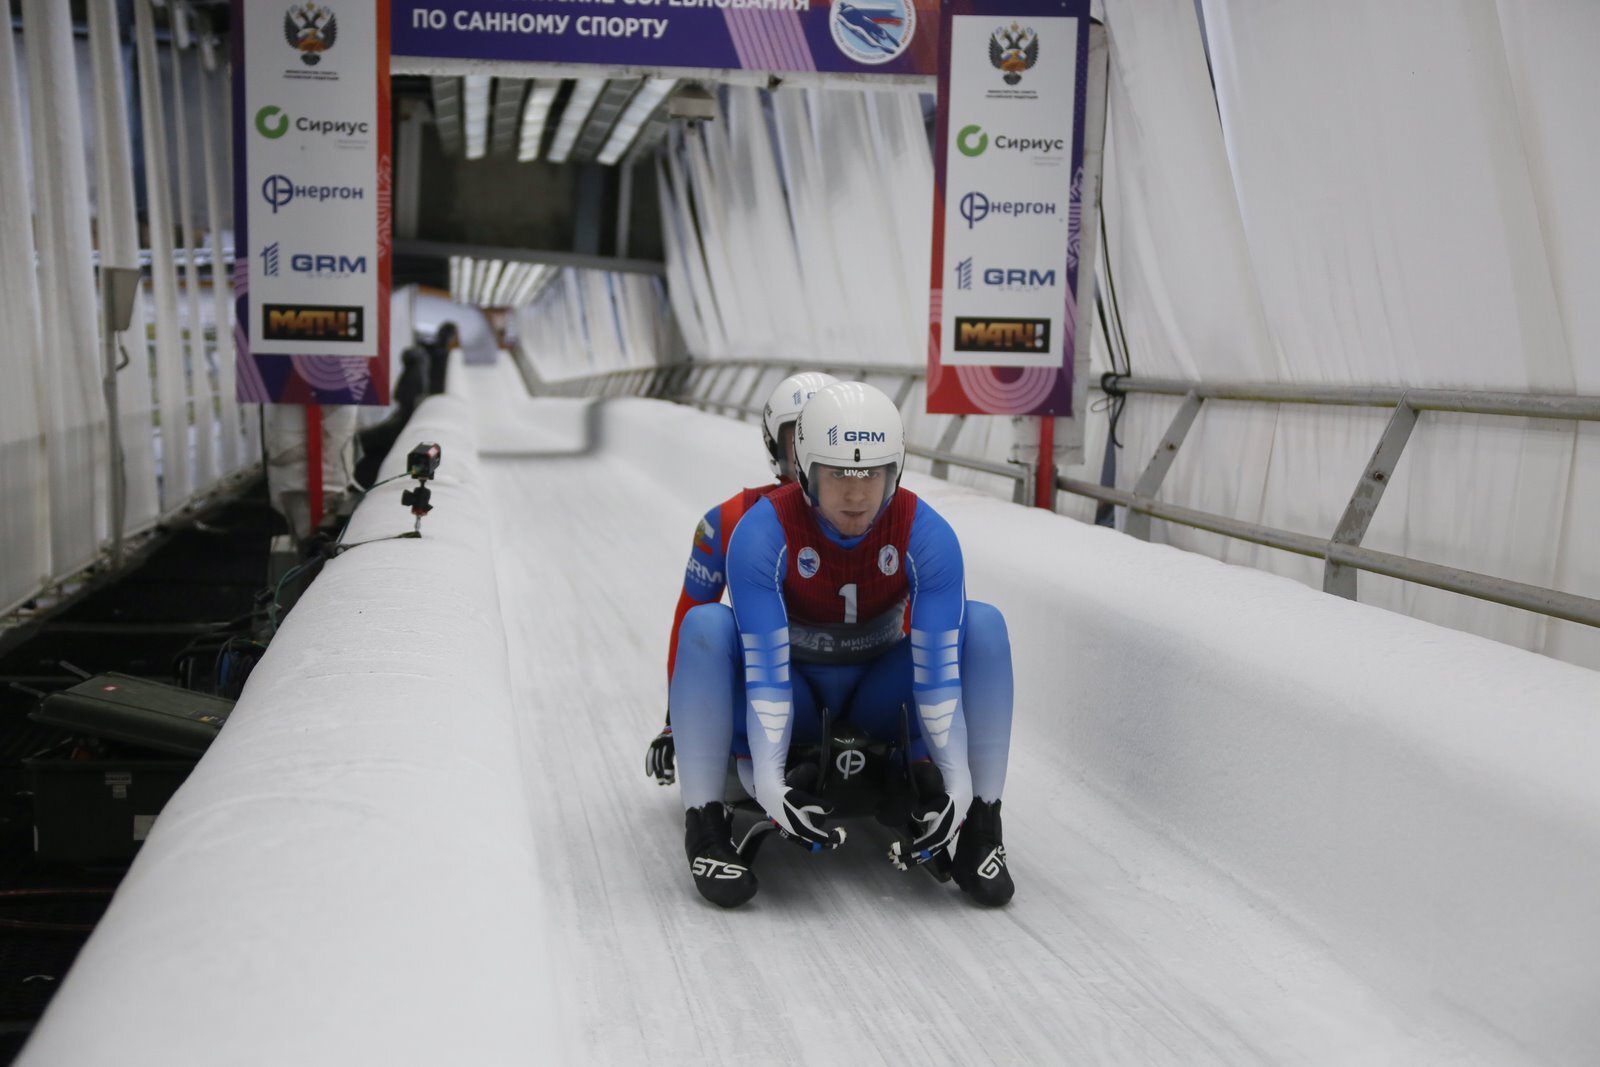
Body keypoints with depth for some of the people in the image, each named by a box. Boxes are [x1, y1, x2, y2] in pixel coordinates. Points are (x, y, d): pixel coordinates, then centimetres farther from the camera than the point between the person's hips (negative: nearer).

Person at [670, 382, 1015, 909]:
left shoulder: (928, 534, -21)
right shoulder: (761, 533, -26)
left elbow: (939, 666, -23)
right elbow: (765, 669, -28)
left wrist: (957, 781, -31)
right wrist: (768, 780, -38)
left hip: (879, 701, 2)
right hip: (791, 702, -1)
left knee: (983, 624, -22)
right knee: (705, 625, -30)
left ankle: (980, 823, -18)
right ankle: (707, 825, -26)